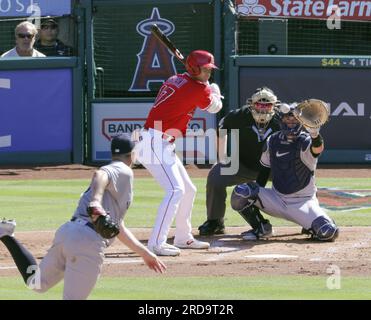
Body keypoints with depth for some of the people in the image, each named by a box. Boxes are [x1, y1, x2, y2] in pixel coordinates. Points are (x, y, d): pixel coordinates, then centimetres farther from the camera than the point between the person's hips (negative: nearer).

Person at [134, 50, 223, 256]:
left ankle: (183, 238, 29)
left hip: (164, 145, 10)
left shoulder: (175, 80, 14)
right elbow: (214, 107, 7)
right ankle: (157, 243, -25)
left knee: (188, 190, 18)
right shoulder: (197, 89, -11)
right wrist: (215, 91, 27)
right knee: (176, 189, -19)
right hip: (155, 143, -10)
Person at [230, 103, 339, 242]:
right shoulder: (273, 141, 1)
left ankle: (310, 226, 13)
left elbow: (318, 149, -38)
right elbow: (265, 163, 16)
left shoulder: (305, 142, -14)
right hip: (277, 199, 3)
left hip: (303, 203, -3)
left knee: (329, 233, -24)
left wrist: (315, 135, -60)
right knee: (241, 192, -18)